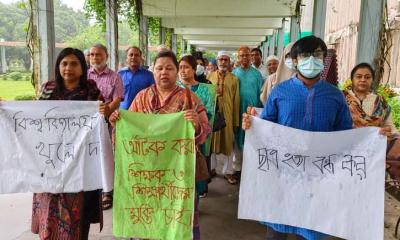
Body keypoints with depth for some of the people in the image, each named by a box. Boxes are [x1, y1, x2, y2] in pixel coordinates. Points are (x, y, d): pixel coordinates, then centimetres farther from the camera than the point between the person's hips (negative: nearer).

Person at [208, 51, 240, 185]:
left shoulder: (234, 79, 2)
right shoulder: (210, 77, 5)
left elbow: (236, 101, 0)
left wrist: (236, 121, -2)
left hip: (227, 115, -1)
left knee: (228, 143, 5)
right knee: (211, 141, 11)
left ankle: (228, 171, 17)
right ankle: (211, 168, 27)